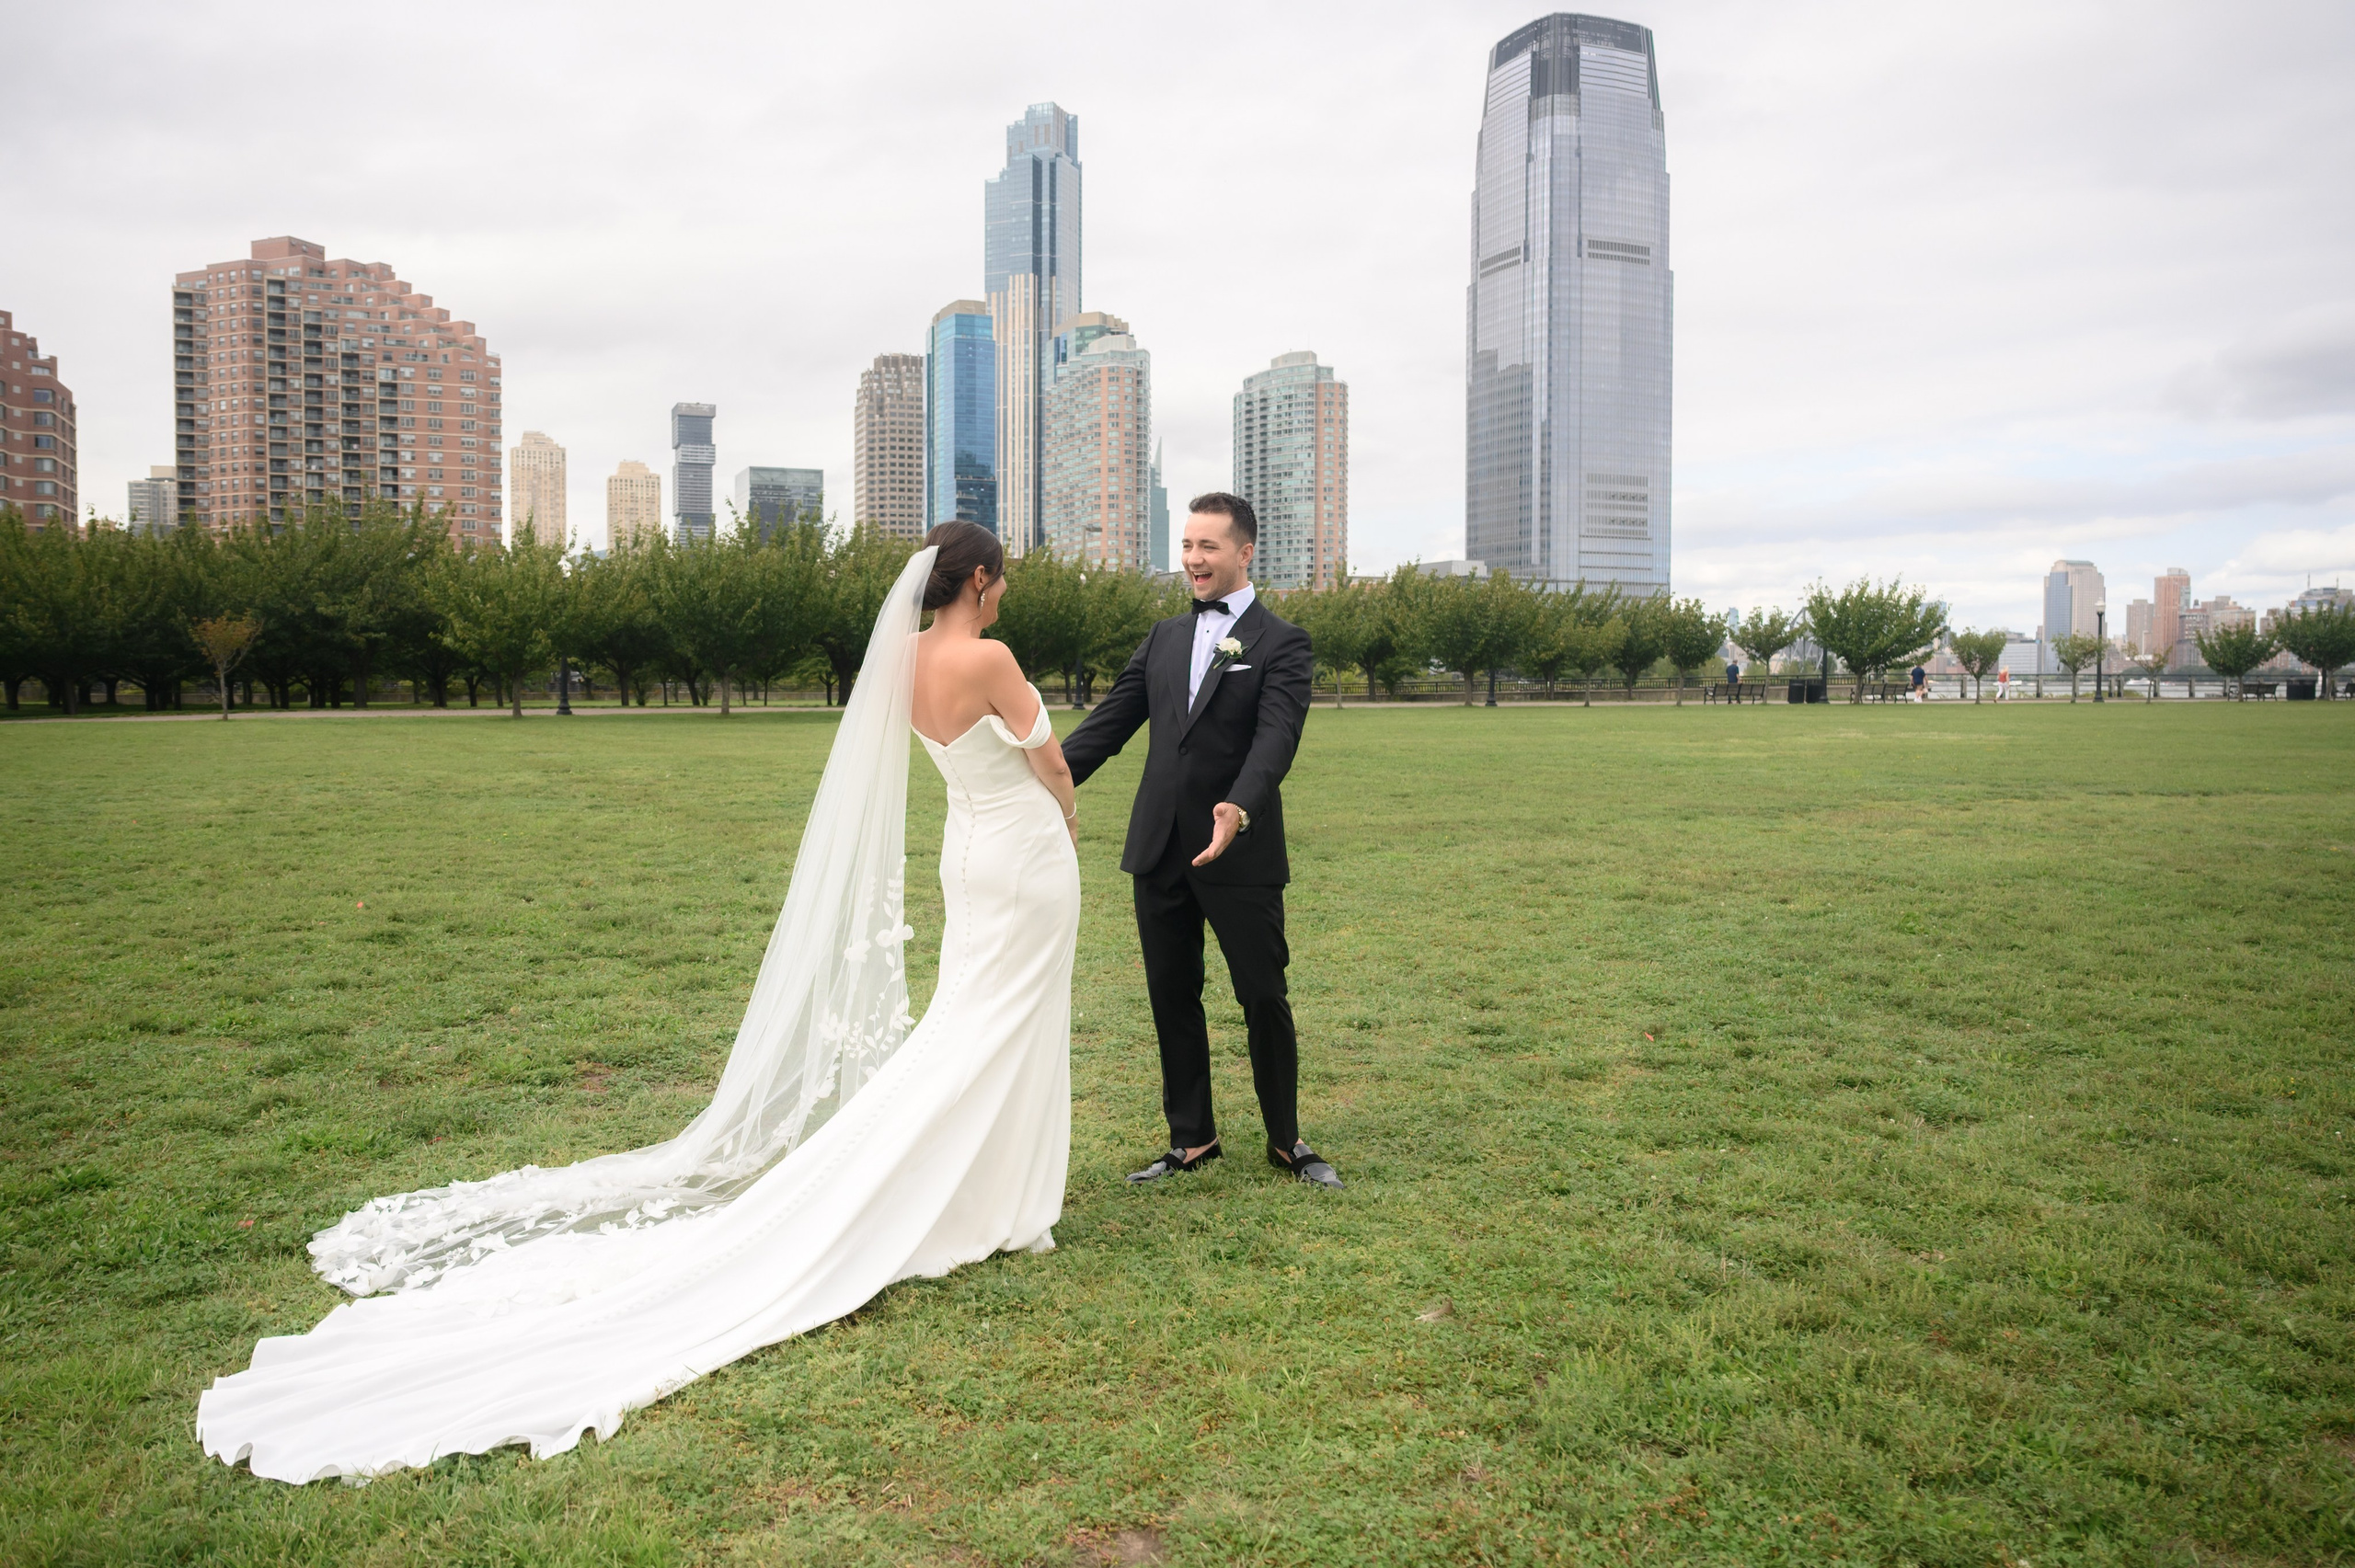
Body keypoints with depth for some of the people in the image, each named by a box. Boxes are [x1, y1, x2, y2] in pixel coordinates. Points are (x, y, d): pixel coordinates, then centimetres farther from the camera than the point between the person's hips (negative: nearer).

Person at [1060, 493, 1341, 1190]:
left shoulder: (1281, 643, -4)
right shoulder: (1164, 637, 13)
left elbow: (1277, 736, -19)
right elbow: (1110, 722, 9)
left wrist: (1239, 808, -37)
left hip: (1242, 854, -5)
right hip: (1159, 852, 5)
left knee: (1264, 999, 5)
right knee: (1172, 999, 11)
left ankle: (1286, 1140, 23)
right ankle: (1191, 1139, 26)